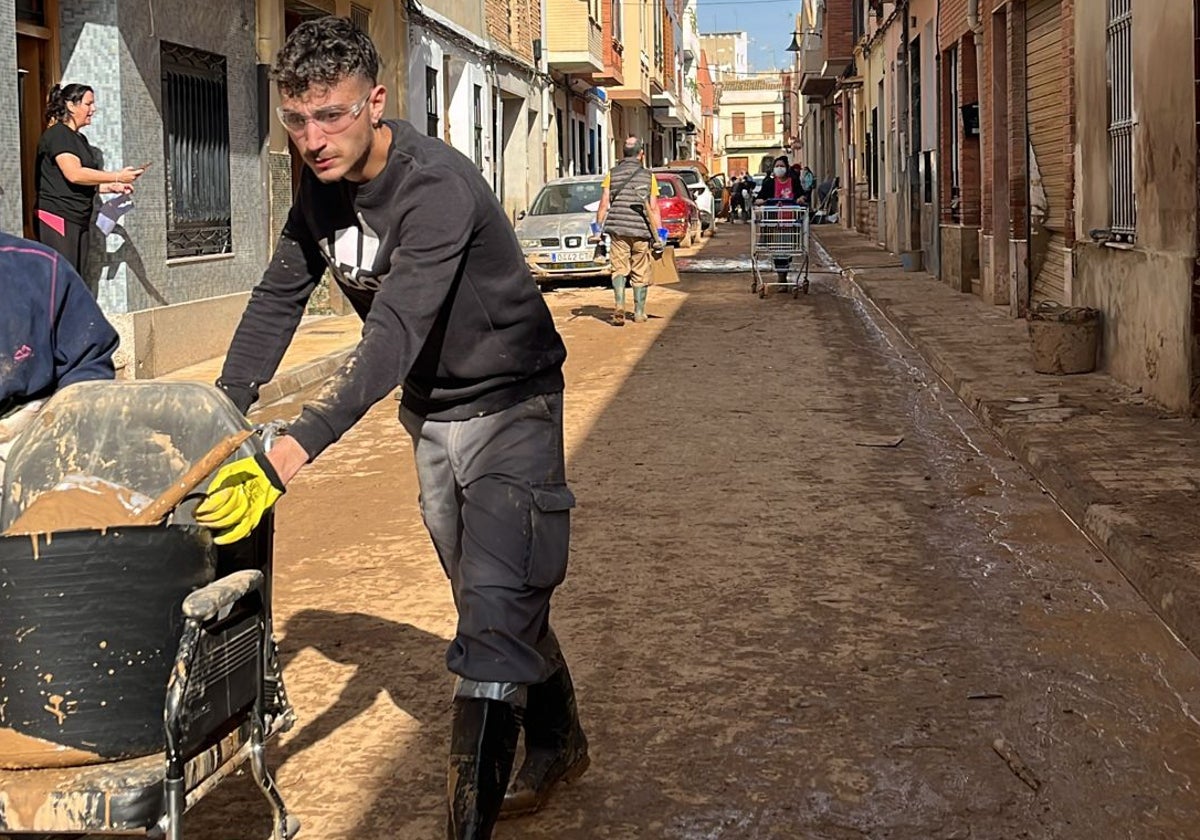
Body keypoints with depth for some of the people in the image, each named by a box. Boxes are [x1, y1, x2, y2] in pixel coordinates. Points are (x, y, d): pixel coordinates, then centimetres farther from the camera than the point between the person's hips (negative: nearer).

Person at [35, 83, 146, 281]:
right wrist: (117, 176, -18)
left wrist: (113, 187, 9)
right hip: (58, 219, -9)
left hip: (79, 220, 9)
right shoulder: (57, 134, -8)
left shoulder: (80, 139, 20)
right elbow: (73, 174, -21)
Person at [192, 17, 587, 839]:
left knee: (497, 605, -14)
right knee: (491, 595, 18)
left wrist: (290, 456, -49)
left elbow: (396, 334, -40)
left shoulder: (437, 186, -31)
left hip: (508, 406, -8)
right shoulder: (321, 189, -5)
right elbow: (279, 297, 2)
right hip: (432, 413, 8)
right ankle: (557, 745, 38)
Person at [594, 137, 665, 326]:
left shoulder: (612, 174, 5)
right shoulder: (648, 176, 3)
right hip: (641, 230, 0)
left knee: (619, 269, 4)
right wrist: (659, 233, 5)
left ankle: (619, 304, -17)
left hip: (618, 229, 0)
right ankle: (639, 312, 12)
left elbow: (604, 204, 2)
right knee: (640, 273, 8)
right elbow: (653, 208, 1)